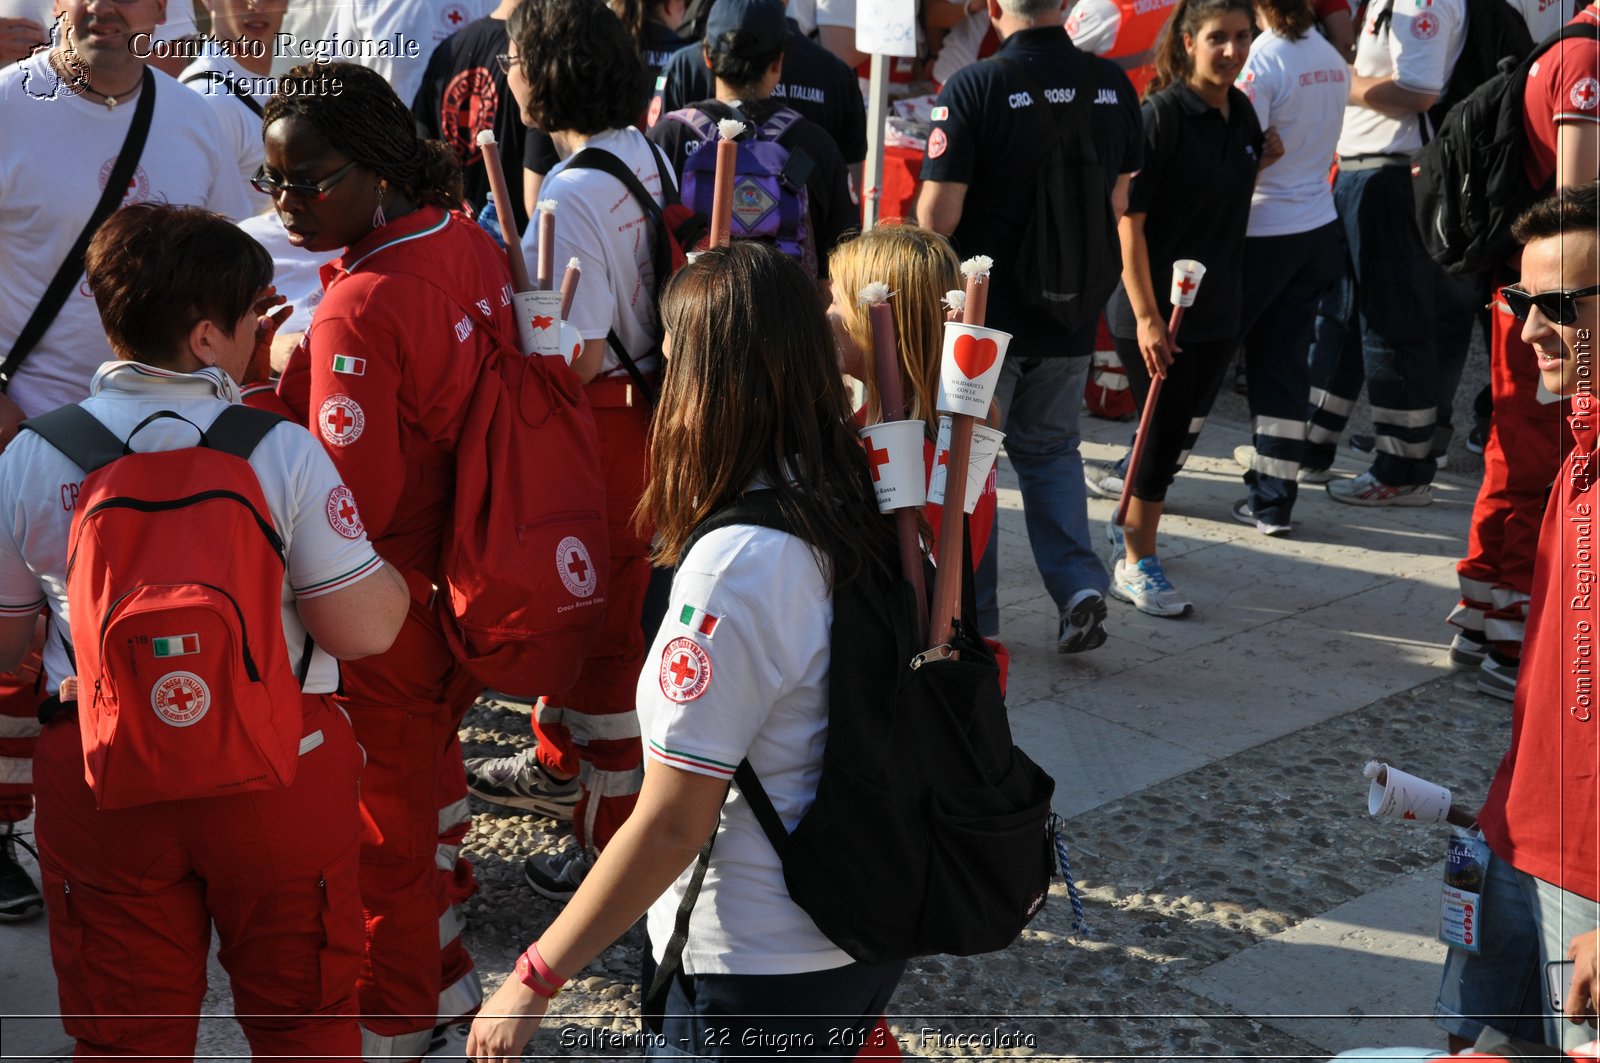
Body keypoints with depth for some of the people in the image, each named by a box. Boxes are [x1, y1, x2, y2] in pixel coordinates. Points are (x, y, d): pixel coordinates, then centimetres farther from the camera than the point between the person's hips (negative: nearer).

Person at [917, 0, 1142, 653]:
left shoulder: (973, 88, -18)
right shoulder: (1112, 85, -3)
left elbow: (938, 215, -18)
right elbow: (1118, 202, 6)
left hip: (983, 307, -4)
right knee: (1051, 448, 21)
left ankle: (973, 616, 18)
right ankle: (1080, 585, 6)